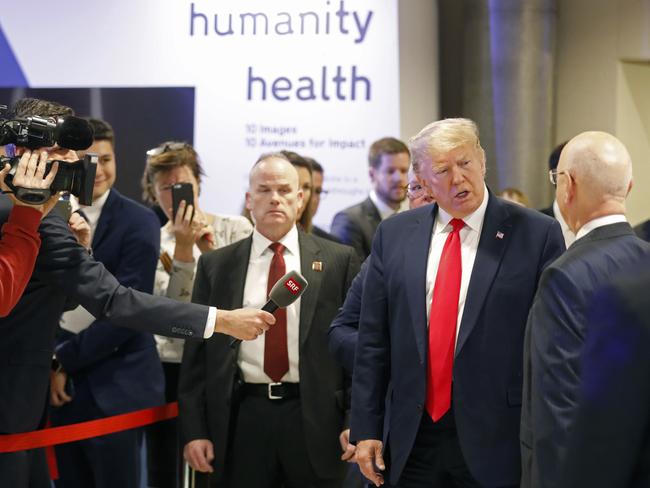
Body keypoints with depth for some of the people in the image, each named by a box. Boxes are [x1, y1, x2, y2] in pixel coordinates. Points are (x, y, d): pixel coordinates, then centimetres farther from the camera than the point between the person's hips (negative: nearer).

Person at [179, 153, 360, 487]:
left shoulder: (339, 261, 4)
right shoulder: (216, 265, 7)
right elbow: (197, 353, 6)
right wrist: (193, 430, 0)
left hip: (315, 420, -1)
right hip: (241, 420, 1)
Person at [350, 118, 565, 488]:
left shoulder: (537, 235, -4)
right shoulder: (394, 235, 7)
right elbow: (374, 340, 8)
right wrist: (366, 429, 4)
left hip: (497, 441, -3)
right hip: (413, 441, 3)